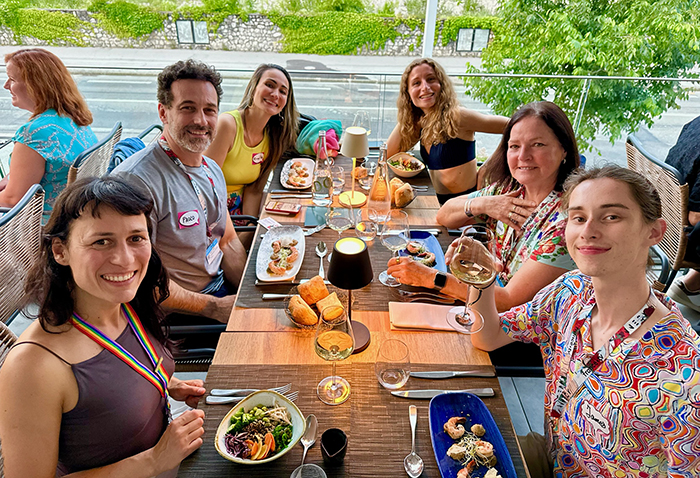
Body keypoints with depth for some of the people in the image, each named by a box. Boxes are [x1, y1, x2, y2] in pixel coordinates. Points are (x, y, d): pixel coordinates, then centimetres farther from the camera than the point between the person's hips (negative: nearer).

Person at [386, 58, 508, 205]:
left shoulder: (455, 116, -13)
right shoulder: (419, 122, 7)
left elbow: (510, 126, -7)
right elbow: (387, 153, 4)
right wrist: (404, 118, -1)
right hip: (442, 202, 6)